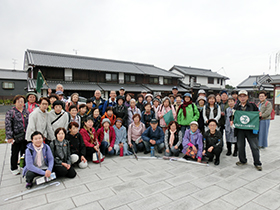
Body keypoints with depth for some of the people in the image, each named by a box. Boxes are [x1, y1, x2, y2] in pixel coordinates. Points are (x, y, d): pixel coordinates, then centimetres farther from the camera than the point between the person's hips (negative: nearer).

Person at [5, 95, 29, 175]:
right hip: (16, 137, -4)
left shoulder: (26, 112, 9)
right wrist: (9, 137, -14)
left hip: (25, 136, 4)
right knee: (15, 153, 8)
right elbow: (8, 126, -10)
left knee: (24, 152, 15)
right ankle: (14, 168, 24)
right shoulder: (10, 112, -5)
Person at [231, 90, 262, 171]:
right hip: (239, 129, 2)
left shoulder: (252, 105, 3)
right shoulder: (236, 106, 7)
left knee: (254, 146, 3)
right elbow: (233, 116, 12)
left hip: (251, 129, -1)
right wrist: (231, 121, -6)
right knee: (240, 146, 10)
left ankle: (257, 163, 18)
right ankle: (243, 161, 29)